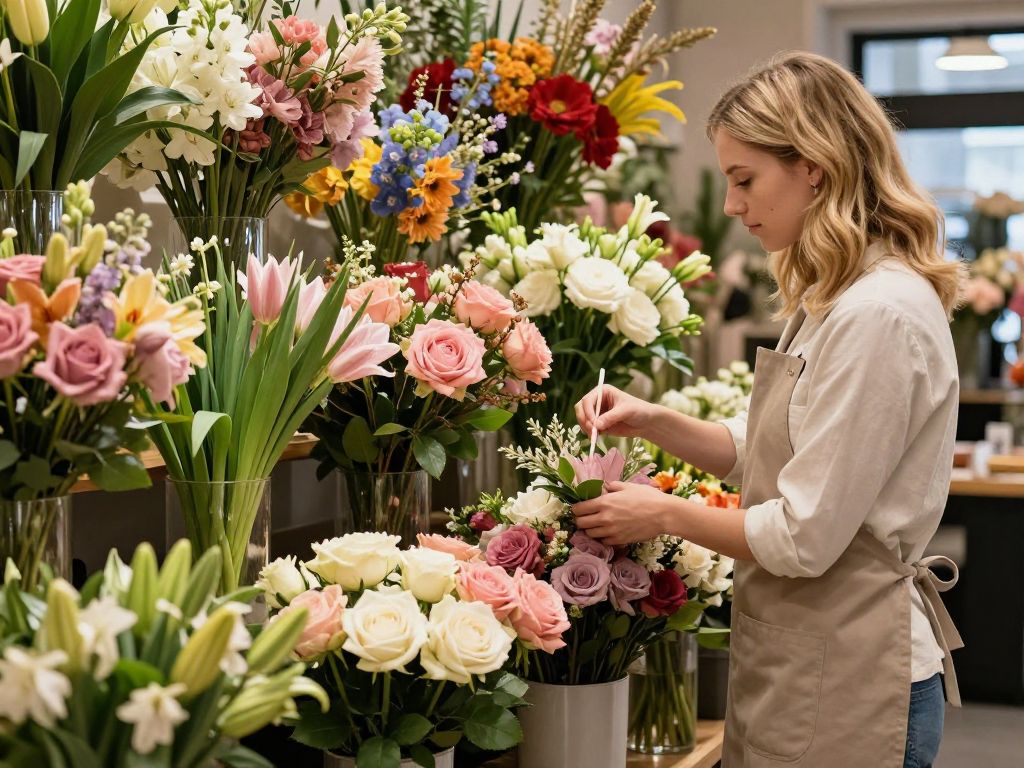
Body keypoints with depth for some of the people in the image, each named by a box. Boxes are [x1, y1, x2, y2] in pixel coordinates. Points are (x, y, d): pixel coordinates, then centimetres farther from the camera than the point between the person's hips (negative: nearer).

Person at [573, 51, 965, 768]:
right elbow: (765, 449, 17)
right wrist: (654, 421, 2)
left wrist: (666, 514, -7)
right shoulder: (833, 299, 11)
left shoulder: (880, 314, -22)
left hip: (846, 686, -9)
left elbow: (805, 539, -21)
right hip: (808, 661, 9)